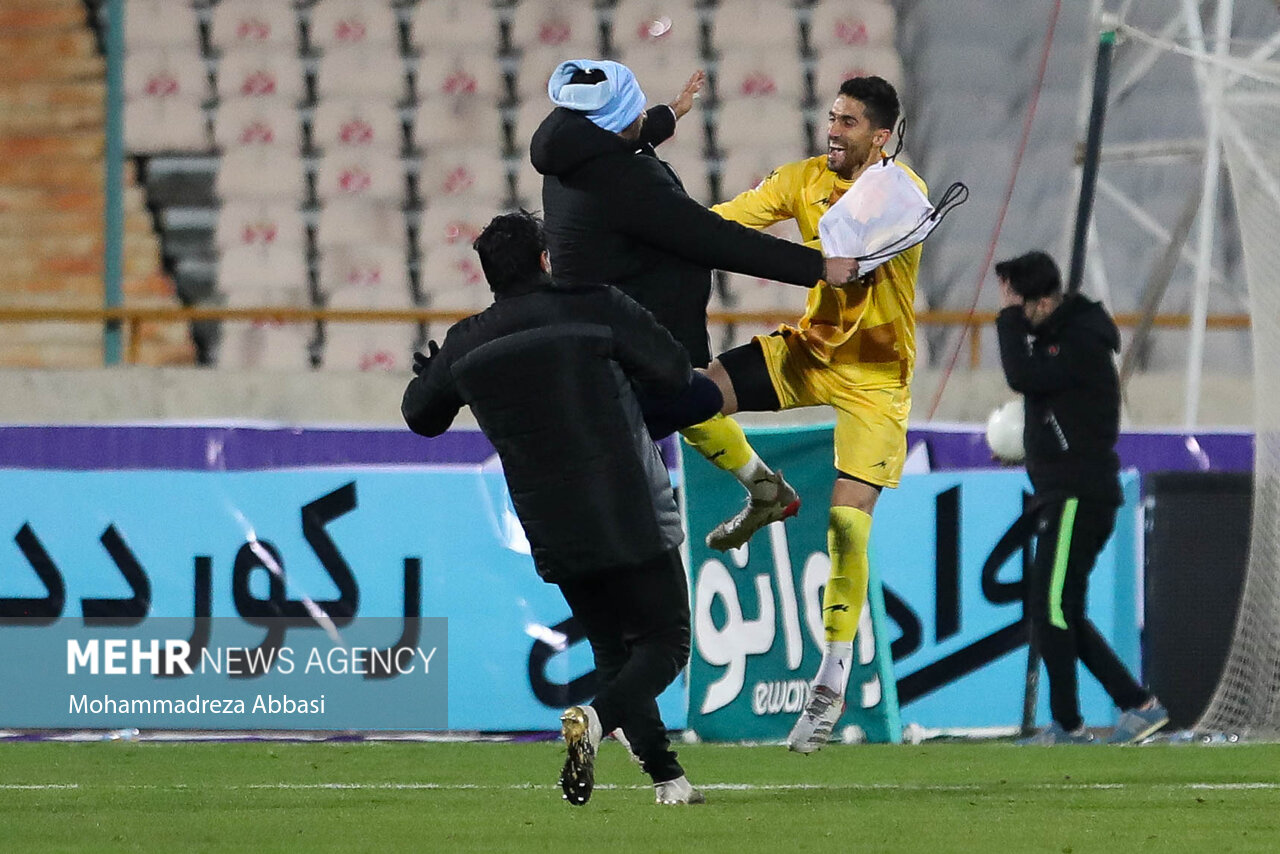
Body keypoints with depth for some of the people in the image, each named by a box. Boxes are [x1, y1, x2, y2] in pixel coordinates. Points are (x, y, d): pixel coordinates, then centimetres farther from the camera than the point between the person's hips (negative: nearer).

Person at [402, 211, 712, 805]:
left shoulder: (467, 344, 2)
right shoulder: (594, 309, -10)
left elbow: (421, 416, 17)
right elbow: (676, 373, -6)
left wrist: (432, 372, 39)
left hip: (554, 538, 4)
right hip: (632, 521, -4)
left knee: (614, 649, 18)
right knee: (666, 642, 3)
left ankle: (666, 776, 10)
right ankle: (595, 719, -25)